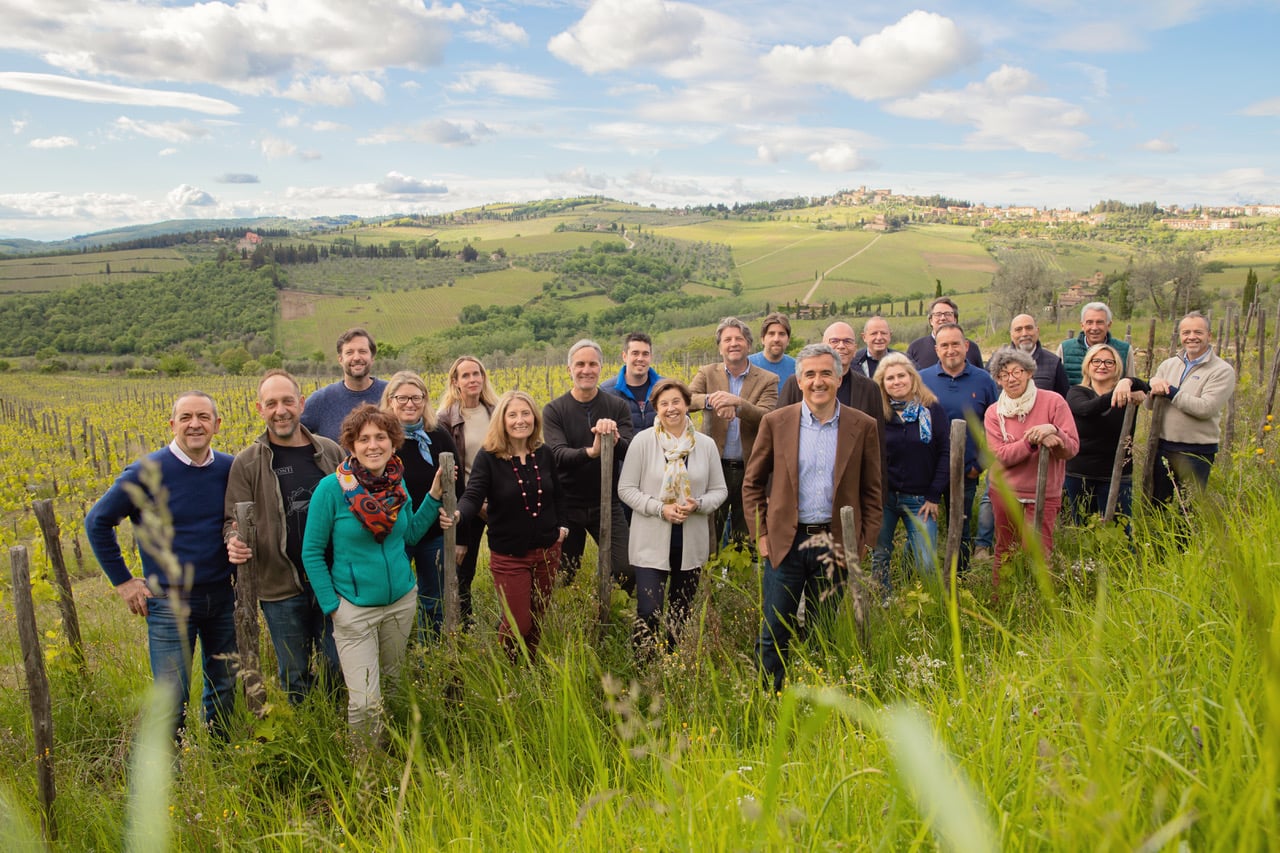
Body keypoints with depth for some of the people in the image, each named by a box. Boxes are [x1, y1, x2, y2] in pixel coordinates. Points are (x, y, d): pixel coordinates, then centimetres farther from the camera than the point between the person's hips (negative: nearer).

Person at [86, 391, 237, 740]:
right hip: (170, 601, -4)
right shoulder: (147, 472, -12)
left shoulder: (230, 469, -2)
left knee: (225, 688, 16)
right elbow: (97, 522, -3)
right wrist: (123, 581, -3)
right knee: (172, 699, 0)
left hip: (222, 596, 4)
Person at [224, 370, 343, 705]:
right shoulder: (247, 463, -4)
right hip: (281, 589, -1)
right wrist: (234, 541, -24)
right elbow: (233, 520, -1)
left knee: (340, 669, 13)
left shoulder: (330, 451, 2)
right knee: (294, 679, 13)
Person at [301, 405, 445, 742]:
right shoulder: (331, 488, -15)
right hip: (355, 609, -4)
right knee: (365, 702, -7)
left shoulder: (397, 482, -1)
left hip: (402, 601, 5)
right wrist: (332, 606, -10)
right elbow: (312, 552, -7)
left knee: (393, 683, 19)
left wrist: (434, 497, 0)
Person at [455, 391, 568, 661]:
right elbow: (473, 496, -25)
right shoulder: (488, 457, -14)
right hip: (509, 555, -4)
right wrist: (457, 514, -46)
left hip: (547, 550, 4)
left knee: (537, 621, 14)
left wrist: (561, 525, 6)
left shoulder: (544, 454, 0)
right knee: (518, 625, 0)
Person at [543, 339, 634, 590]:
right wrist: (590, 451, -38)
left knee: (627, 570, -6)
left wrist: (615, 440, -34)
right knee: (564, 576, 11)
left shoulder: (618, 407, 0)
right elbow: (558, 455, -18)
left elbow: (630, 453, -10)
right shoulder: (554, 410, -4)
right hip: (567, 505, 0)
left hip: (607, 504, 0)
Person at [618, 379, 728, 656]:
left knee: (682, 613, 14)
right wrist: (660, 508, -17)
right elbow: (626, 489, -4)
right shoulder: (642, 441, -6)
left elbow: (719, 490, 9)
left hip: (692, 545, 3)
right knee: (648, 612, -8)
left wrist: (698, 505, -12)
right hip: (651, 544, -3)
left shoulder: (706, 444, 2)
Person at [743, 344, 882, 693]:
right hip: (785, 542, 0)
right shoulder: (775, 422, 1)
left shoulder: (863, 427, 1)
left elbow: (871, 492, 6)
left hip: (836, 544, 0)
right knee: (774, 637, 5)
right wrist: (760, 535, -1)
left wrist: (864, 543, -1)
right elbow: (752, 483, 6)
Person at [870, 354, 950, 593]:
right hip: (883, 497, 1)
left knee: (927, 566, -6)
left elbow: (945, 453, -2)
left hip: (920, 499, 0)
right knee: (879, 559, 4)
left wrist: (934, 496, -6)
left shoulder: (932, 409, 0)